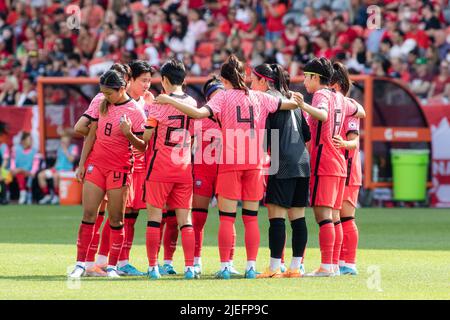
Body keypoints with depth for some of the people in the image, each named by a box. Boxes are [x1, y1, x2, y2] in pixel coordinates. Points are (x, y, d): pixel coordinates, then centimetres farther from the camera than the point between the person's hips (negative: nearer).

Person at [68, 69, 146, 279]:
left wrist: (128, 134, -24)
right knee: (88, 214, -2)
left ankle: (112, 266, 6)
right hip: (95, 165, 4)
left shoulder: (135, 112, -5)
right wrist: (82, 163, 9)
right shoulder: (101, 106, 8)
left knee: (116, 219, 0)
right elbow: (91, 136, 13)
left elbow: (142, 147, -6)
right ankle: (80, 264, 1)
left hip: (119, 168, -4)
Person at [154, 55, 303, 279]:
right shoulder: (259, 98, 9)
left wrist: (170, 101, -15)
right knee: (251, 218, 7)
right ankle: (251, 267, 4)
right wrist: (297, 101, 41)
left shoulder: (223, 96, -3)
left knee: (227, 217, -1)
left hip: (230, 162, -3)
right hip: (254, 162, 3)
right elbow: (287, 105, 18)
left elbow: (200, 113, -18)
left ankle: (225, 267, -6)